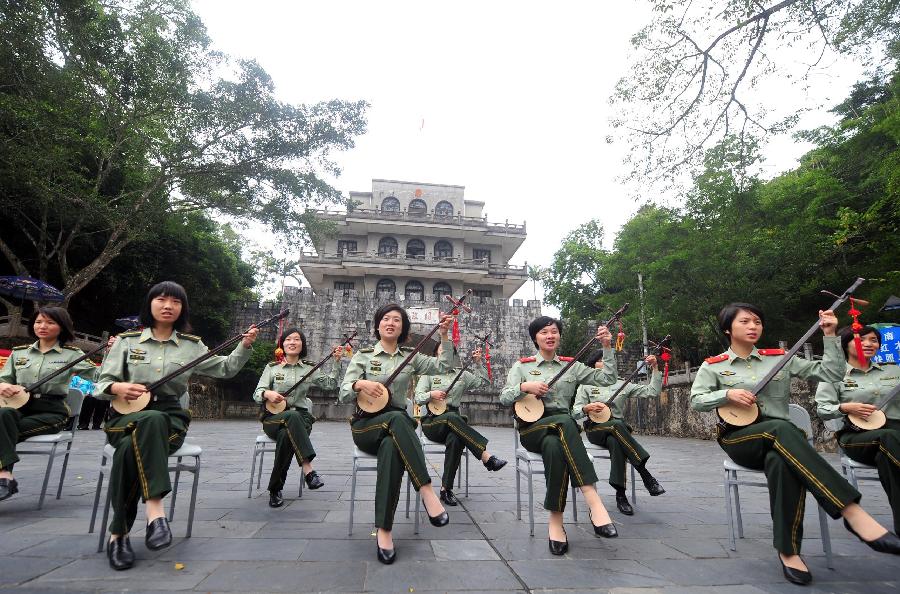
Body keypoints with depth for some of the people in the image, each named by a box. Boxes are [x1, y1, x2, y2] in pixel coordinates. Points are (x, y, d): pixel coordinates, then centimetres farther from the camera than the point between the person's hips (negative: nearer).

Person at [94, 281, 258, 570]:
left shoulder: (191, 345, 10)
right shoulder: (127, 340, 9)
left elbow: (226, 368, 14)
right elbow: (101, 385, 6)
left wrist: (245, 346, -3)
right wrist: (119, 388, -17)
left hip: (170, 417, 1)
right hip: (127, 415, 0)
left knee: (132, 448, -34)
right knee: (151, 420, -37)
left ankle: (119, 533, -23)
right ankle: (155, 510, -37)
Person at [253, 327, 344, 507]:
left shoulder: (309, 369, 12)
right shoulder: (272, 367, 8)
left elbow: (331, 384, 7)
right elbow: (257, 393, 0)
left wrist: (336, 362, -2)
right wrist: (268, 394, -24)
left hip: (300, 418, 1)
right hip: (273, 417, -1)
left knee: (286, 435, -37)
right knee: (292, 415, -39)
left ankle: (275, 489, -25)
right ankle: (308, 470, -46)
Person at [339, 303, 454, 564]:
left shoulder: (410, 357, 11)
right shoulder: (363, 356, 6)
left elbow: (444, 366, -1)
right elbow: (343, 394, -2)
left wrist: (444, 335, -12)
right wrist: (360, 384, -23)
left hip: (397, 424, 2)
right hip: (365, 425, -1)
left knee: (392, 447, -37)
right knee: (398, 418, -37)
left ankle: (383, 530, -32)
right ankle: (427, 491, -40)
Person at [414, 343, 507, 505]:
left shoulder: (461, 374, 19)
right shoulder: (429, 374, 10)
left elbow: (483, 381, 13)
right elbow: (418, 398, 0)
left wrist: (478, 363, 4)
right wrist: (431, 395, -20)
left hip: (454, 422, 2)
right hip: (432, 422, -2)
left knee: (455, 439, -35)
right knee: (452, 417, -37)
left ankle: (446, 488, -25)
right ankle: (487, 457, -42)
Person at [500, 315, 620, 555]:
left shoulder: (571, 366, 15)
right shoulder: (522, 366, 9)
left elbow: (608, 379, 6)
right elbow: (504, 398, -1)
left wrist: (607, 347, -2)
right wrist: (525, 386, -18)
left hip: (562, 428, 2)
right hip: (531, 428, -2)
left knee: (554, 446, -38)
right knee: (565, 421, -37)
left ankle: (556, 521, -33)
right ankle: (594, 504, -41)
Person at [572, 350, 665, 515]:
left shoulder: (621, 384, 15)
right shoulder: (586, 385, 7)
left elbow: (653, 392, 8)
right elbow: (575, 412, 0)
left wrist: (654, 368, 1)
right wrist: (587, 408, -21)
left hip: (617, 429, 2)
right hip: (594, 429, -2)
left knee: (615, 442, -36)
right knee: (617, 425, -36)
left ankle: (620, 494, -32)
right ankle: (645, 474, -32)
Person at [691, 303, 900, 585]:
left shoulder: (779, 358, 13)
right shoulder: (713, 366, 5)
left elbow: (832, 374, 8)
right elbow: (696, 400, -3)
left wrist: (830, 335, 3)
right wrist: (727, 394, -17)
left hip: (780, 441, 3)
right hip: (738, 440, -2)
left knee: (781, 461, -37)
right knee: (782, 428, -37)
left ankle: (788, 549, -28)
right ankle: (852, 511, -41)